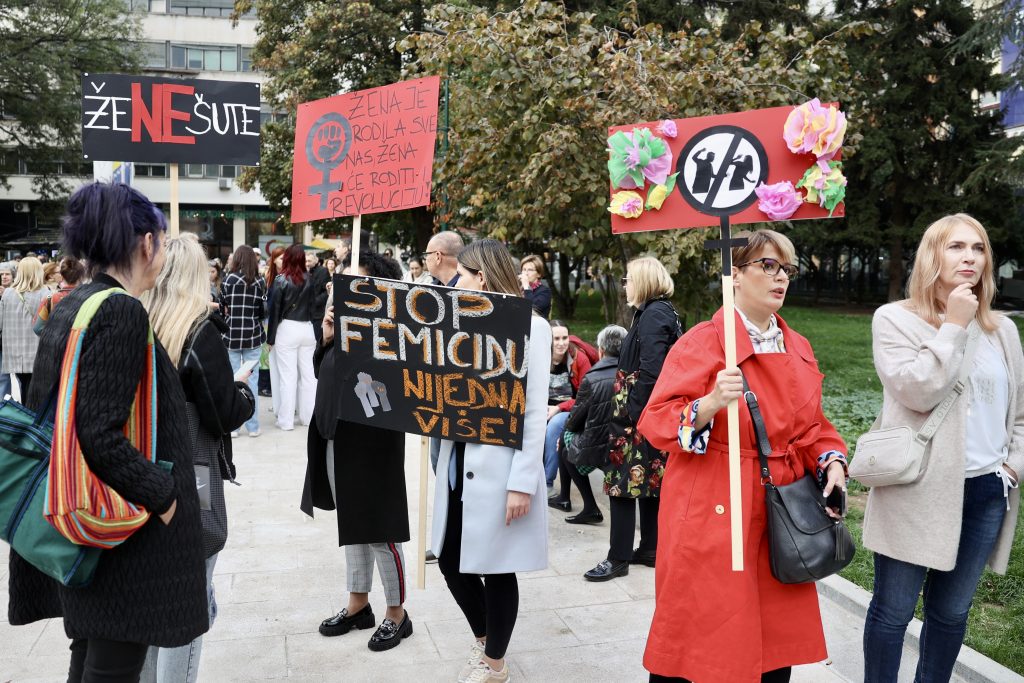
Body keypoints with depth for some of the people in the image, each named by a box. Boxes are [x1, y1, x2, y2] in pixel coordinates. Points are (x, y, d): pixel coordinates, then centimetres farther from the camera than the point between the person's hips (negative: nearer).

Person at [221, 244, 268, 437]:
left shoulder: (228, 279, -4)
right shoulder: (259, 282, 0)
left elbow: (223, 307, -2)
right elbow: (264, 312, 0)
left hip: (231, 335, -1)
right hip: (253, 336, 1)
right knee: (251, 379, 6)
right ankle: (253, 426, 9)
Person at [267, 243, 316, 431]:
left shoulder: (282, 279, -6)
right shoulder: (309, 280, 3)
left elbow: (275, 309, -6)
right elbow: (313, 304, 6)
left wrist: (271, 337, -1)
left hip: (287, 329, -4)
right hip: (307, 329, 4)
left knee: (288, 376, 0)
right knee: (308, 374, 9)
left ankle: (286, 420, 4)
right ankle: (308, 416, 17)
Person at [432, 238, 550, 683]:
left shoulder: (529, 327, -10)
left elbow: (534, 413, -12)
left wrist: (522, 483, -16)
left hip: (498, 468, -7)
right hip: (458, 462, 7)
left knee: (495, 568, 7)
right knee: (451, 562, 14)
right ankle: (482, 641, 39)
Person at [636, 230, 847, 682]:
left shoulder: (798, 349, 11)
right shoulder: (702, 342, -9)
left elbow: (811, 424, 18)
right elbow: (655, 421, -14)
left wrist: (831, 461, -1)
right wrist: (710, 404, -30)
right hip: (713, 516, -6)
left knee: (777, 640, 14)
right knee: (702, 636, 1)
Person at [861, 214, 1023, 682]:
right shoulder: (896, 319, -5)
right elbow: (918, 392, -18)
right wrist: (953, 326, -14)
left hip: (986, 492, 5)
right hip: (918, 490, -4)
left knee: (952, 612, 16)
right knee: (893, 610, 5)